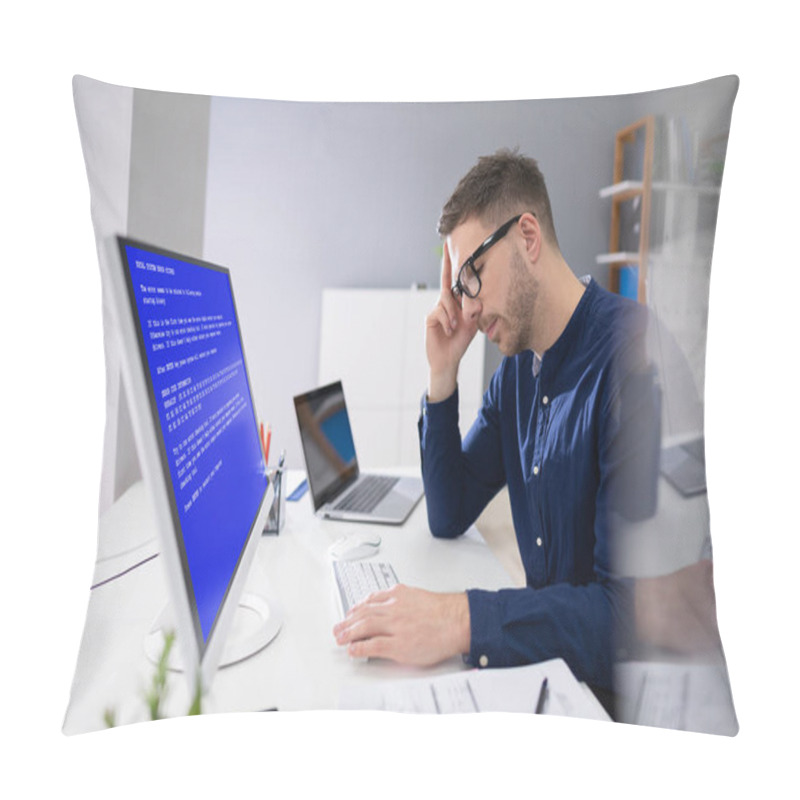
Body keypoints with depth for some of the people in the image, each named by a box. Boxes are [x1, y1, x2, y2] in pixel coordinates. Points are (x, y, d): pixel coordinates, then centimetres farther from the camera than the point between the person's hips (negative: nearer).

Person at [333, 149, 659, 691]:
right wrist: (442, 377, -4)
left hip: (612, 684, -6)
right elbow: (449, 518, 5)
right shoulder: (518, 369, 4)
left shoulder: (635, 357, -22)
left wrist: (462, 621, -34)